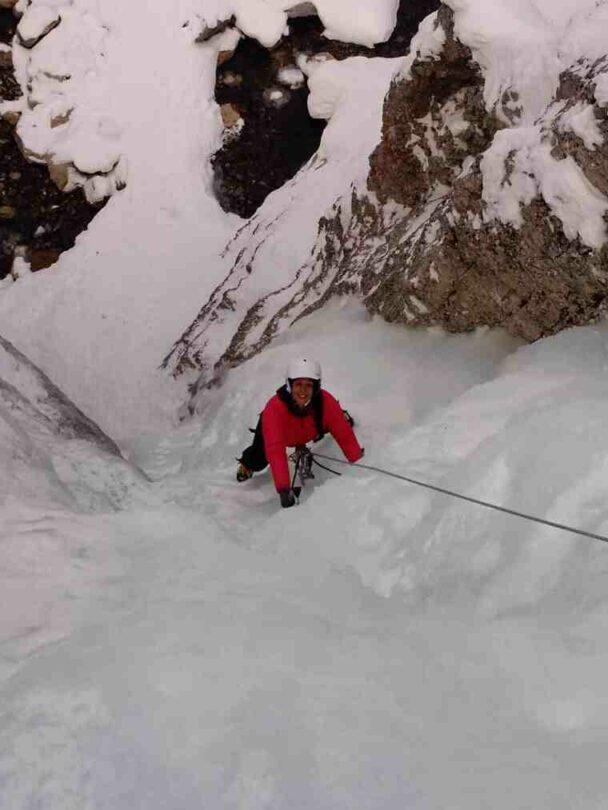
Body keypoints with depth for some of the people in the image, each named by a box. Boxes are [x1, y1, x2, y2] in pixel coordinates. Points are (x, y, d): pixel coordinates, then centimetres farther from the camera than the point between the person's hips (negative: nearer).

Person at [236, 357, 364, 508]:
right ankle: (246, 464, 30)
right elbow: (275, 451, -52)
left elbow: (345, 435, -32)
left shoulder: (325, 401, -41)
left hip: (310, 430, 2)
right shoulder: (274, 408, -48)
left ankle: (341, 417, 51)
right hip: (279, 432, -2)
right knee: (257, 462, -7)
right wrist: (283, 489, -59)